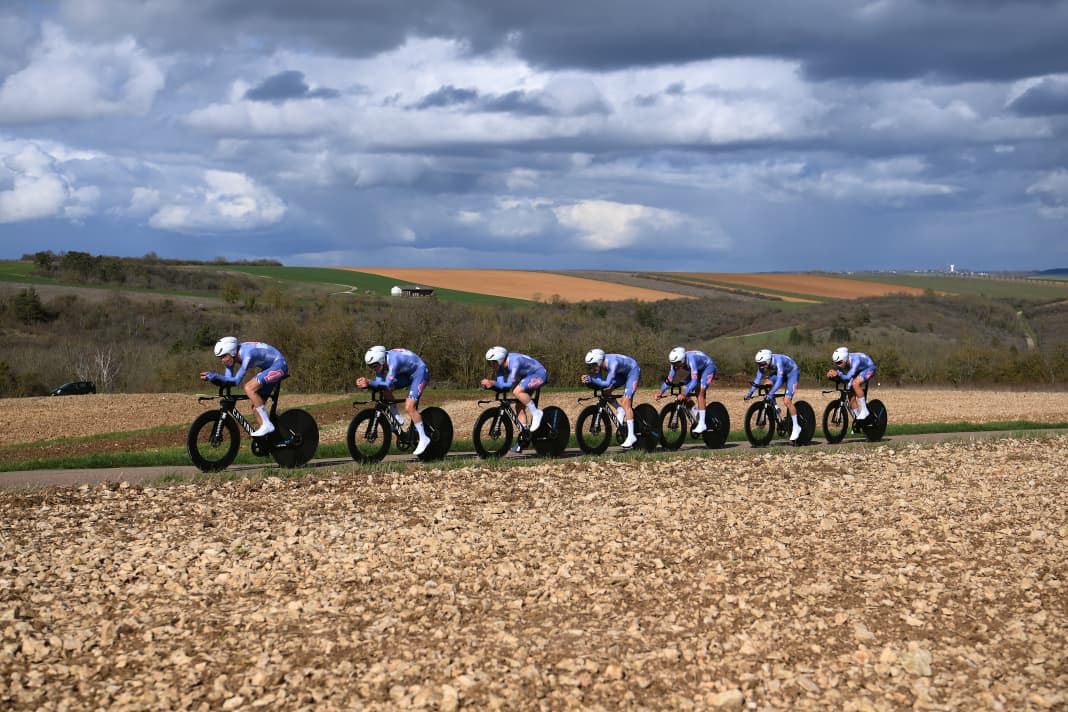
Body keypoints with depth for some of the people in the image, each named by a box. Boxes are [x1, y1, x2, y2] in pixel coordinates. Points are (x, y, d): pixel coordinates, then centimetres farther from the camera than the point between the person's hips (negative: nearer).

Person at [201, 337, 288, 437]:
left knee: (249, 388, -24)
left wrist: (215, 376, -38)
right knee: (257, 402, 5)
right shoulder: (231, 354, -6)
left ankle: (267, 425, -19)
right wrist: (212, 377, -24)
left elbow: (236, 380, -33)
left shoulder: (246, 354, -31)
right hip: (269, 367, 10)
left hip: (279, 365, -10)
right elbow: (228, 378, -8)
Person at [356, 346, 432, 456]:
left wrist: (369, 382, -47)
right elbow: (379, 382, -12)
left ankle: (424, 439, -9)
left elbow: (387, 384, -38)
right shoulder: (380, 361, -11)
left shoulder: (393, 360, -34)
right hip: (407, 374, 8)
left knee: (409, 407, -20)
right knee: (385, 390, -13)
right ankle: (397, 418, 3)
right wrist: (365, 383, -30)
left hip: (420, 372, -8)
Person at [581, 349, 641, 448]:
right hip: (622, 373, 8)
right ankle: (621, 411, 9)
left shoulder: (612, 363, -38)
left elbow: (607, 383, -43)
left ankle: (631, 436, -16)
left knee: (625, 402, -17)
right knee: (606, 391, -10)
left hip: (633, 371, -8)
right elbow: (600, 381, -16)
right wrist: (588, 380, -34)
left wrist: (590, 379, -50)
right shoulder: (599, 363, -16)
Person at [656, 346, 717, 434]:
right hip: (699, 369, 7)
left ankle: (702, 424, -21)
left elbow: (694, 381, -45)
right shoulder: (676, 362, -20)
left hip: (708, 367, -7)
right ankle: (697, 418, 8)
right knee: (686, 393, -8)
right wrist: (661, 392, -30)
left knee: (700, 392, -23)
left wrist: (684, 394, -54)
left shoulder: (691, 360, -40)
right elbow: (669, 379, -16)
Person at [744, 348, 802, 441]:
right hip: (782, 373, 7)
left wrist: (771, 394, -51)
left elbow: (779, 380, -43)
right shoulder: (763, 364, -18)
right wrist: (750, 393, -25)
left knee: (787, 401, -18)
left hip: (792, 372, -7)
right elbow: (758, 379, -16)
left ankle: (796, 427, -6)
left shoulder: (778, 361, -37)